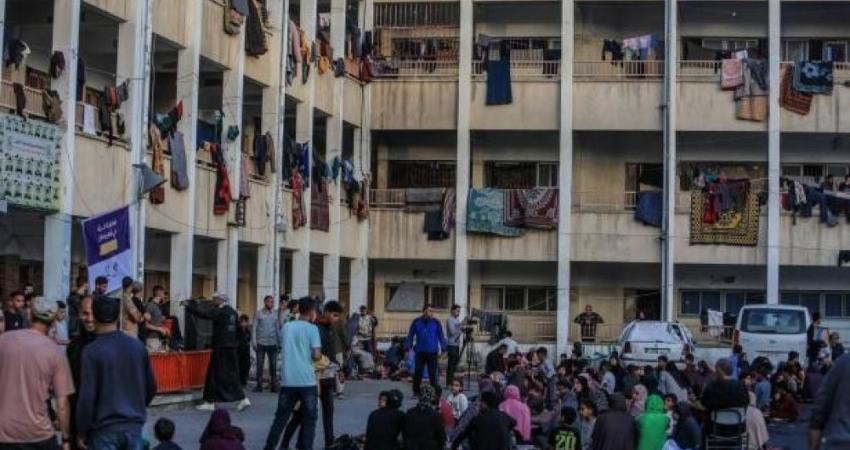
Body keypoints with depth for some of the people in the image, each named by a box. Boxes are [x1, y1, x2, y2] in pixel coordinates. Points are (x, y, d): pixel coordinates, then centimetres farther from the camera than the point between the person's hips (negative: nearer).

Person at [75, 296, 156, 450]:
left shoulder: (92, 351, -13)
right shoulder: (137, 346, 2)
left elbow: (87, 396, -15)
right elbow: (151, 386, 10)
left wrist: (82, 432, -4)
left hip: (104, 428, -4)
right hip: (134, 425, 4)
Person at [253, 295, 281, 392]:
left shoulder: (276, 314, 6)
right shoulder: (259, 314, 1)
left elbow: (278, 328, 9)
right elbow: (254, 328, 0)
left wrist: (279, 343, 6)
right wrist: (254, 342, -8)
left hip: (273, 343, 1)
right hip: (261, 343, -1)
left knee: (273, 365, 2)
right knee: (259, 365, 1)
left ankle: (273, 385, 8)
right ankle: (259, 385, 6)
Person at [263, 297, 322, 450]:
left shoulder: (286, 327, 11)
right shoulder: (312, 329, -5)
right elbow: (316, 356, -11)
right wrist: (320, 354, 9)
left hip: (287, 380, 4)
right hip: (307, 381, -4)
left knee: (280, 418, 13)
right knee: (309, 420, 5)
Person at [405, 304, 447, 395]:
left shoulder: (436, 323, 1)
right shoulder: (416, 322, 4)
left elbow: (441, 336, 5)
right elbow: (410, 336, 10)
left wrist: (444, 349, -1)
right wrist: (408, 348, 7)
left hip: (432, 352, -1)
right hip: (420, 352, 1)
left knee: (433, 373, -1)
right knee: (417, 372, 5)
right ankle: (416, 392, 15)